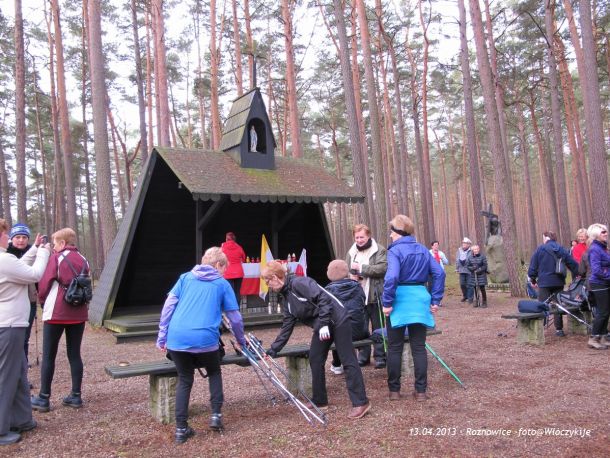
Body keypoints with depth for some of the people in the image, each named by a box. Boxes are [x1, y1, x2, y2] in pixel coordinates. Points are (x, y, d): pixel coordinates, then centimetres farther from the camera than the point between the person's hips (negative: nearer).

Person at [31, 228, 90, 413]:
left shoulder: (57, 258, -6)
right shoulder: (83, 260, 9)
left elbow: (44, 283, -5)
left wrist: (43, 301, 12)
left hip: (56, 313, -5)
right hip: (78, 314, 5)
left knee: (48, 356, 5)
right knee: (74, 354, 9)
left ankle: (43, 398, 9)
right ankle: (76, 396, 11)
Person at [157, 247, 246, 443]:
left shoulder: (185, 277, 17)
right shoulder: (222, 284, 11)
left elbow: (168, 306, 8)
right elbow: (235, 317, 14)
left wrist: (162, 336, 11)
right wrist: (241, 341, 29)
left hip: (177, 338, 2)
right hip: (204, 339, -2)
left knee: (184, 380, 20)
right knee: (214, 372, 25)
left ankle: (181, 429, 18)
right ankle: (216, 415, 15)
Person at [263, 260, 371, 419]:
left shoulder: (299, 282, -17)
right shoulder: (286, 298, 11)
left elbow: (323, 297, -24)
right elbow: (287, 326, 13)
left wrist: (323, 324, -25)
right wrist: (272, 350, 11)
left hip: (338, 320, -9)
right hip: (321, 325, 9)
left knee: (348, 361, -7)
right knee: (315, 360, 9)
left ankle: (361, 403, -3)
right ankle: (319, 401, 22)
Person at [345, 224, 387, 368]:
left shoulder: (379, 250, -5)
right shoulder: (351, 252, 13)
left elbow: (382, 268, -18)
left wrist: (361, 268, -18)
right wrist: (350, 275, -5)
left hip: (375, 296, -5)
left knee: (378, 328, 5)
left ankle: (380, 356, 15)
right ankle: (363, 355, 24)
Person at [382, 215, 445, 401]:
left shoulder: (395, 250, -11)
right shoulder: (423, 249, 7)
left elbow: (391, 277, -24)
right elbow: (439, 273, 4)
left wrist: (387, 303, -16)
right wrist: (436, 299, 5)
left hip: (400, 300, -4)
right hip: (420, 299, 5)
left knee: (395, 348, 8)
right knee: (419, 347, 10)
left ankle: (394, 390, 15)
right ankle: (421, 390, 13)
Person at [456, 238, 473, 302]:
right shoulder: (459, 250, 9)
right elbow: (457, 260, 13)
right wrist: (457, 268, 13)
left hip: (469, 270, -6)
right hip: (462, 270, 6)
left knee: (469, 285, 0)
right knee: (462, 284, 11)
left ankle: (470, 298, 11)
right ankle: (465, 296, 30)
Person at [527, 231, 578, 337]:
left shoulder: (540, 249, -6)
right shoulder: (562, 249, 5)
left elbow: (533, 266, -5)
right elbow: (573, 264, 6)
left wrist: (533, 279, 7)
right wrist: (576, 276, 19)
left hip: (544, 282, -3)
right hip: (559, 282, 4)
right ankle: (559, 329, 14)